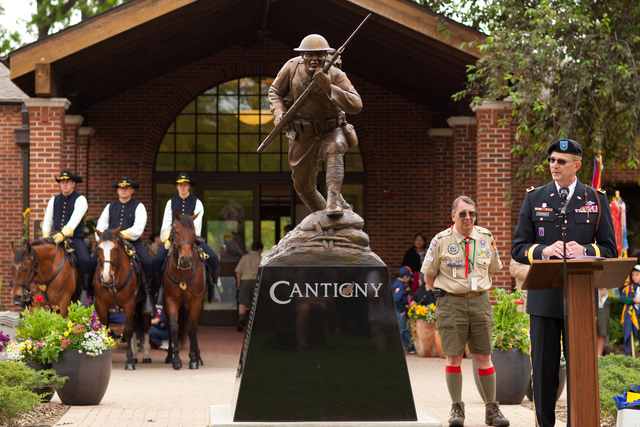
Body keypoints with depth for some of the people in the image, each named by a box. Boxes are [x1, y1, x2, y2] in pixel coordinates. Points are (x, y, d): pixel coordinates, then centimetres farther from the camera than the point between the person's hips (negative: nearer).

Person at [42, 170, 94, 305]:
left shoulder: (80, 200, -2)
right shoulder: (54, 200, 14)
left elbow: (75, 219, -17)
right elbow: (47, 221, 15)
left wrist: (64, 233, -31)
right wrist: (46, 237, -2)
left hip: (75, 238, -5)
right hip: (56, 238, 5)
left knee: (85, 260, -29)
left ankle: (84, 291, -15)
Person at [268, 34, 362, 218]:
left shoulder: (336, 76, -22)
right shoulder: (292, 67, -15)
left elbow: (356, 106, -35)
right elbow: (275, 91, 3)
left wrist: (328, 88, -44)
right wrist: (279, 112, -16)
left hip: (331, 132, -3)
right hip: (302, 138, 3)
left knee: (334, 148, -39)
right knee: (303, 186, 12)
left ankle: (333, 200, -42)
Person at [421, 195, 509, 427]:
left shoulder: (486, 238, 5)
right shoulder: (441, 240, -3)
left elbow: (493, 267, 20)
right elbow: (429, 273, 7)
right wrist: (442, 295, 7)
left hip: (480, 302, 2)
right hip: (451, 303, -2)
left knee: (484, 357, 2)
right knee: (453, 357, -2)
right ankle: (457, 408, 7)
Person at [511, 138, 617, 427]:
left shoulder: (596, 200, 7)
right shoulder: (534, 199, 8)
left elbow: (609, 250, 6)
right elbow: (518, 249, 6)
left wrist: (585, 250, -14)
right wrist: (544, 251, -14)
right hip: (544, 298, 0)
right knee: (544, 368, 2)